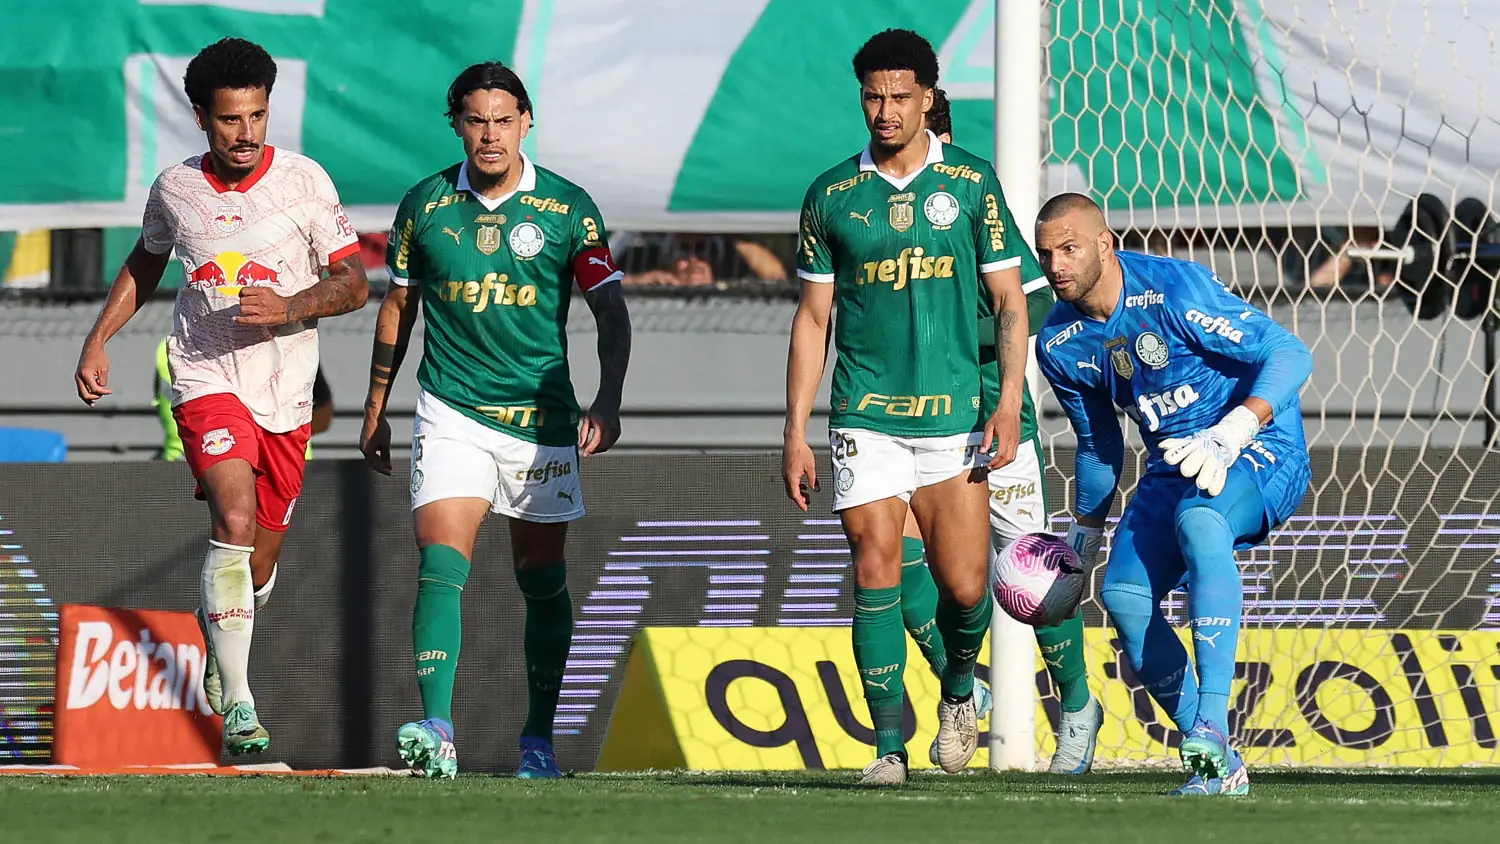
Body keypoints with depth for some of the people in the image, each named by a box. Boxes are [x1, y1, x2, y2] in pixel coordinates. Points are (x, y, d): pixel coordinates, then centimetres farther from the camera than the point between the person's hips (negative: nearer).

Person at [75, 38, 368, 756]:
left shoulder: (304, 181, -4)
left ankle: (221, 646, 45)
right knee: (235, 519, -25)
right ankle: (237, 708, -27)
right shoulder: (173, 190, 1)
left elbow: (353, 284, -3)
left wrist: (287, 307, -21)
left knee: (258, 562, 10)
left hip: (284, 395, 1)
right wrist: (96, 342, 13)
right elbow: (145, 265, 21)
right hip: (206, 380, -1)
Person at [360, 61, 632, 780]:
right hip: (451, 415, 0)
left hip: (541, 420, 0)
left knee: (542, 581, 8)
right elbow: (398, 307, 14)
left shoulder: (567, 208, -2)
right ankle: (437, 735, -26)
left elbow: (611, 313, -3)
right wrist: (376, 410, 17)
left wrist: (607, 401, -18)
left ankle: (538, 739, 20)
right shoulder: (425, 206, 2)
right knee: (441, 563, -17)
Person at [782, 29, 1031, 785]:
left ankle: (958, 690, 27)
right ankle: (889, 744, -1)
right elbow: (812, 318, 10)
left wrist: (1010, 402, -8)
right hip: (865, 418, 1)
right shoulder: (831, 197, 5)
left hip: (954, 415, -1)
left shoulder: (971, 184, 3)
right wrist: (796, 431, 5)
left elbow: (1010, 299, 4)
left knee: (964, 587, -4)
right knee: (875, 573, -8)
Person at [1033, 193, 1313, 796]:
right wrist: (1084, 536, 24)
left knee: (1198, 519, -38)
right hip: (1171, 468, 7)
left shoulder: (1175, 291, -21)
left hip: (1261, 452, -7)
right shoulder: (1060, 343, 1)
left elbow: (1289, 355, -23)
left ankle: (1212, 727, -45)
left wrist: (1229, 436, -36)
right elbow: (1097, 445, 19)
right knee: (1123, 594, -14)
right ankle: (1218, 767, -4)